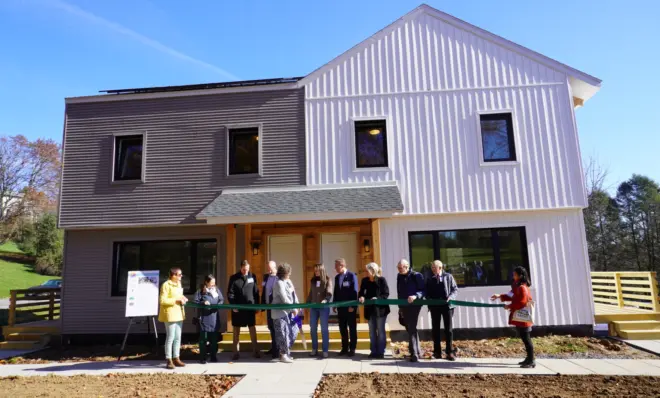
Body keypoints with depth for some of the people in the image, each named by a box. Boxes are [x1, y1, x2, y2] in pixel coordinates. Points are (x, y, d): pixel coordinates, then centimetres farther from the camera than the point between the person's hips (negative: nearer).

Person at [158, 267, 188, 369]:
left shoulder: (178, 284, 15)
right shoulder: (166, 285, -12)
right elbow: (162, 300, -17)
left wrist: (182, 299, 6)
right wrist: (176, 300, -20)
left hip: (178, 313, 8)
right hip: (170, 313, -8)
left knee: (178, 337, 10)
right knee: (170, 337, -5)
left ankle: (176, 358, 17)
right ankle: (169, 360, 3)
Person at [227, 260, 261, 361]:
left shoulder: (252, 276, 3)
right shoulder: (234, 278, -3)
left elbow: (256, 291, 6)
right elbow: (230, 293, -4)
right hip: (237, 308, -1)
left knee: (252, 329, 6)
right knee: (236, 330, 7)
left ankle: (256, 350, 14)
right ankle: (236, 352, 15)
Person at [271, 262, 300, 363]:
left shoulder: (288, 281, 11)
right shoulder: (279, 283, -16)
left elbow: (293, 294, 11)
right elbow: (284, 299, -20)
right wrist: (293, 309, -16)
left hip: (288, 311, 9)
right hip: (280, 312, -9)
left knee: (293, 332, 12)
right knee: (283, 334, -2)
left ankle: (286, 351, 27)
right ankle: (283, 355, 12)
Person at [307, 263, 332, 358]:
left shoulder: (327, 280, -3)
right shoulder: (313, 281, 10)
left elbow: (329, 293, -14)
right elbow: (310, 294, 16)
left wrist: (325, 300, -31)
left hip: (324, 307, -4)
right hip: (313, 307, 4)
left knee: (324, 329, 0)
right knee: (313, 329, 7)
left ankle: (325, 350, 7)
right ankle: (314, 349, 18)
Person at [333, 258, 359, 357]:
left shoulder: (352, 276, -8)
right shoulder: (337, 277, 11)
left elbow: (355, 291, -12)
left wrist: (352, 306, -17)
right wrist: (334, 304, 9)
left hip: (350, 306, -6)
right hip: (340, 306, 6)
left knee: (352, 328, 4)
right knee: (342, 328, 9)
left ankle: (352, 348, 11)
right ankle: (344, 348, 17)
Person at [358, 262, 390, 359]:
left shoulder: (381, 280, -10)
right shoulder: (365, 280, 2)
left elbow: (386, 294, -11)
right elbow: (361, 292, 7)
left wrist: (377, 298, -24)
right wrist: (362, 297, -14)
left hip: (380, 308, -5)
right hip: (370, 309, 5)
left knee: (380, 330, 3)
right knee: (372, 331, 11)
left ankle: (381, 352, 11)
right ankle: (374, 351, 20)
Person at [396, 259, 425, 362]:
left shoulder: (416, 276, -10)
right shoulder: (399, 276, 10)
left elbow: (423, 290, -12)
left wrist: (415, 296, -31)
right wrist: (400, 306, 20)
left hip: (414, 305, -7)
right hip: (404, 306, 7)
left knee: (412, 328, -12)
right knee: (409, 328, 14)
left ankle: (414, 354, -9)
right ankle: (416, 351, 27)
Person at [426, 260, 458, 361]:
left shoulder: (448, 277, 3)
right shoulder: (429, 279, 9)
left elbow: (455, 289, 4)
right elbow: (427, 293, 12)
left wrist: (451, 297, -14)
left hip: (447, 305, -2)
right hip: (434, 307, 2)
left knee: (448, 329, 2)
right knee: (435, 329, 6)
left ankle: (449, 352, 9)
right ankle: (437, 351, 15)